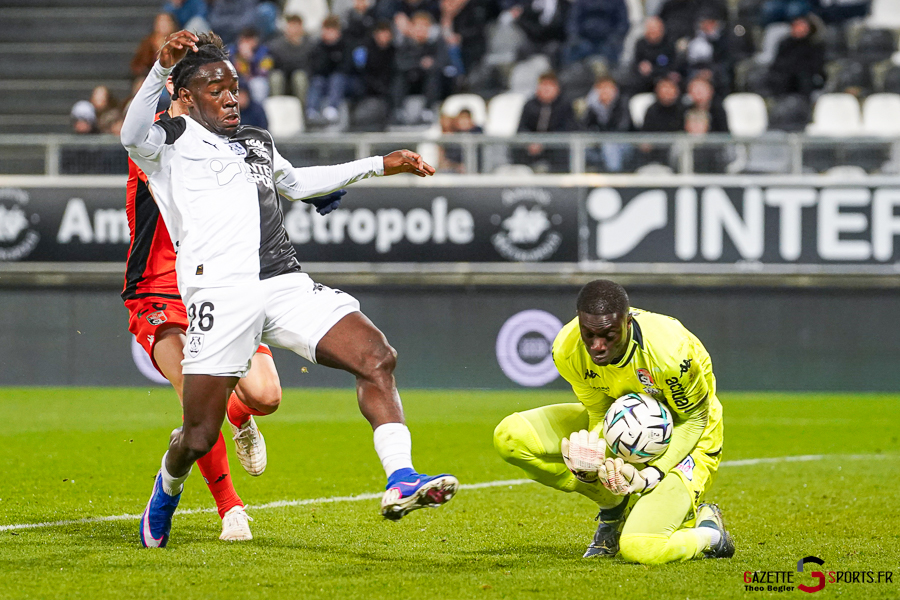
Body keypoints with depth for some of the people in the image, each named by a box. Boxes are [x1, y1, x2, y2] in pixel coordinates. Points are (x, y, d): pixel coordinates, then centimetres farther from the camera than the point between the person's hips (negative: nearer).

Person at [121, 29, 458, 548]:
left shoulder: (258, 142, 27)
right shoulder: (172, 142, 6)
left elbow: (296, 183, 45)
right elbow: (133, 135, -18)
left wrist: (379, 166, 44)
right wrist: (162, 68, -32)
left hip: (287, 285, 6)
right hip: (221, 292, -5)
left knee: (378, 358, -16)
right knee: (200, 437, -3)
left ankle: (400, 484, -21)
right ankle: (168, 489, 31)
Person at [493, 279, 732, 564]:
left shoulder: (671, 351, -37)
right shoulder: (567, 351, -24)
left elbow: (694, 419, -19)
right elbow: (600, 414, -10)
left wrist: (652, 473, -30)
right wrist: (588, 462, -32)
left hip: (685, 435, -5)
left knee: (640, 548, -27)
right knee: (511, 436, -16)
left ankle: (706, 527, 9)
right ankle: (614, 505, 0)